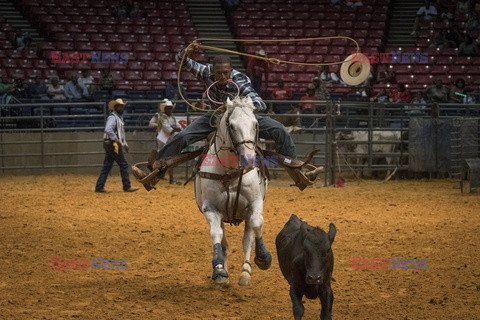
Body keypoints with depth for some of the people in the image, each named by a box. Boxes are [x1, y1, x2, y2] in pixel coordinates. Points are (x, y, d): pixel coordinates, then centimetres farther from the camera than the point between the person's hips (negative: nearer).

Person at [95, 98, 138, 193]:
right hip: (113, 144, -10)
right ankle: (127, 187, 2)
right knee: (123, 165, -4)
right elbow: (108, 130, -28)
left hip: (109, 146, 10)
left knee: (107, 166, 7)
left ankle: (99, 187, 5)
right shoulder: (113, 117, -12)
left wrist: (125, 144, 24)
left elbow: (121, 134, 31)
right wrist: (117, 140, -25)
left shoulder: (119, 118, 20)